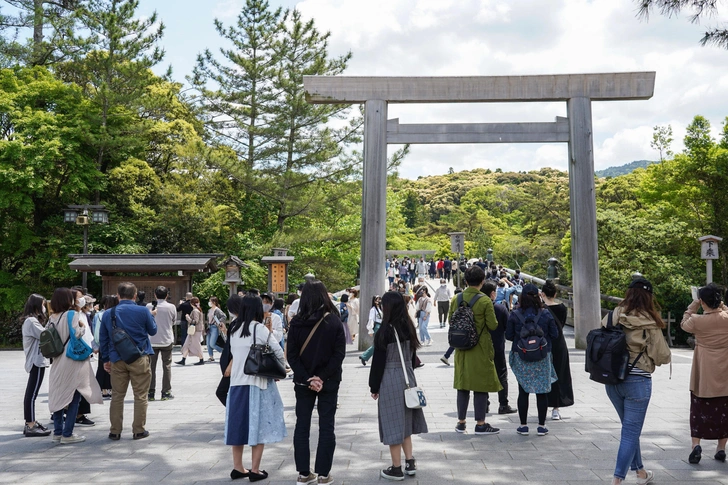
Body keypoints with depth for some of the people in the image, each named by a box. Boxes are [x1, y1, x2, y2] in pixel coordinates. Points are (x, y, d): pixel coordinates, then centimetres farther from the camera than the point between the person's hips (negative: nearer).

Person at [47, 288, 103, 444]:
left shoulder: (52, 318, 8)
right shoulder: (72, 314, -12)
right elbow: (76, 334, -21)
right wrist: (84, 326, -3)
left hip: (58, 361, 7)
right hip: (72, 361, -7)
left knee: (58, 396, 13)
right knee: (73, 397, 1)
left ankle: (57, 432, 19)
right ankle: (67, 434, 2)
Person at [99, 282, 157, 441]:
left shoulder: (108, 314, 3)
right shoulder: (143, 311, -9)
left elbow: (103, 339, 8)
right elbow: (153, 331, 5)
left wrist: (105, 359, 17)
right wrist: (151, 316, 20)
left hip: (117, 360, 3)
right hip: (139, 359, -3)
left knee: (117, 396, 12)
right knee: (140, 395, 6)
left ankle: (115, 431, 17)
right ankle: (139, 430, 11)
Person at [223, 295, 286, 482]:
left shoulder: (234, 329, 7)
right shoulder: (260, 329, -10)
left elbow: (234, 354, 6)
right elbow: (279, 353, -8)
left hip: (237, 382, 5)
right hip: (258, 382, -5)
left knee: (239, 424, 12)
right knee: (258, 426, 3)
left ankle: (237, 468, 20)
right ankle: (255, 470, 7)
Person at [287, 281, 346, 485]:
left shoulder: (296, 323, -5)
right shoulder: (334, 322, -8)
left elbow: (292, 355, -7)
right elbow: (339, 354, -13)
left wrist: (307, 379, -10)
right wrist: (322, 378, -11)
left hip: (303, 382, 1)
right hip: (329, 383, -1)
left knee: (302, 426, 11)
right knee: (326, 427, 8)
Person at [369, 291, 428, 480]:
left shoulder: (384, 331, -15)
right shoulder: (409, 328, 2)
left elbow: (378, 361, -11)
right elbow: (413, 356, 10)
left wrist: (374, 387, -2)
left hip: (389, 380, -6)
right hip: (407, 378, 6)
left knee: (393, 423, 3)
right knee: (405, 421, 17)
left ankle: (396, 468, 11)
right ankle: (410, 462, 18)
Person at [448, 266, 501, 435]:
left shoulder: (456, 299, 0)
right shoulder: (485, 301, -13)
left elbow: (450, 321, 7)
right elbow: (493, 325, -11)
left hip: (461, 348, 5)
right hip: (481, 348, -5)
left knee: (462, 384, 13)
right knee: (481, 385, 4)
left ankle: (461, 422, 20)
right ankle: (480, 424, 9)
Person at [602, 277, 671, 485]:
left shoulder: (611, 318, -4)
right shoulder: (650, 324, -12)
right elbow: (663, 357, -7)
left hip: (612, 380, 5)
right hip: (638, 382, -4)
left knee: (630, 428, 22)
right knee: (631, 432, 5)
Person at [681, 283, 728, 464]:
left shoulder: (697, 320, -13)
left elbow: (684, 324, 9)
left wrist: (694, 305, 10)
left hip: (703, 375, -2)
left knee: (699, 408, 8)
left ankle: (696, 444, -3)